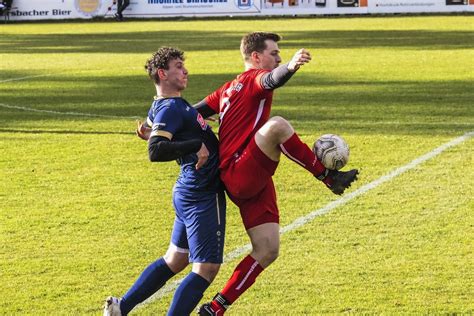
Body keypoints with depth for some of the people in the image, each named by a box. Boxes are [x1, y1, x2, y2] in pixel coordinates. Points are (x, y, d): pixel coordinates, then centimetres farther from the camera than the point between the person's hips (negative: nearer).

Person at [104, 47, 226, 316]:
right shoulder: (169, 109, -17)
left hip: (190, 193, 10)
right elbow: (156, 151, -30)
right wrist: (197, 146, -28)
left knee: (174, 261, 20)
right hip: (202, 195, -10)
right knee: (206, 269, -5)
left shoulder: (176, 105, 12)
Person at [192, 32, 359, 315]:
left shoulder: (230, 89, 26)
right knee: (277, 125, -34)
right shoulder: (253, 79, -3)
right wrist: (290, 67, -49)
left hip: (253, 184, 10)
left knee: (267, 251, 5)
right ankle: (329, 177, -24)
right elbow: (271, 80, -29)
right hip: (241, 176, -10)